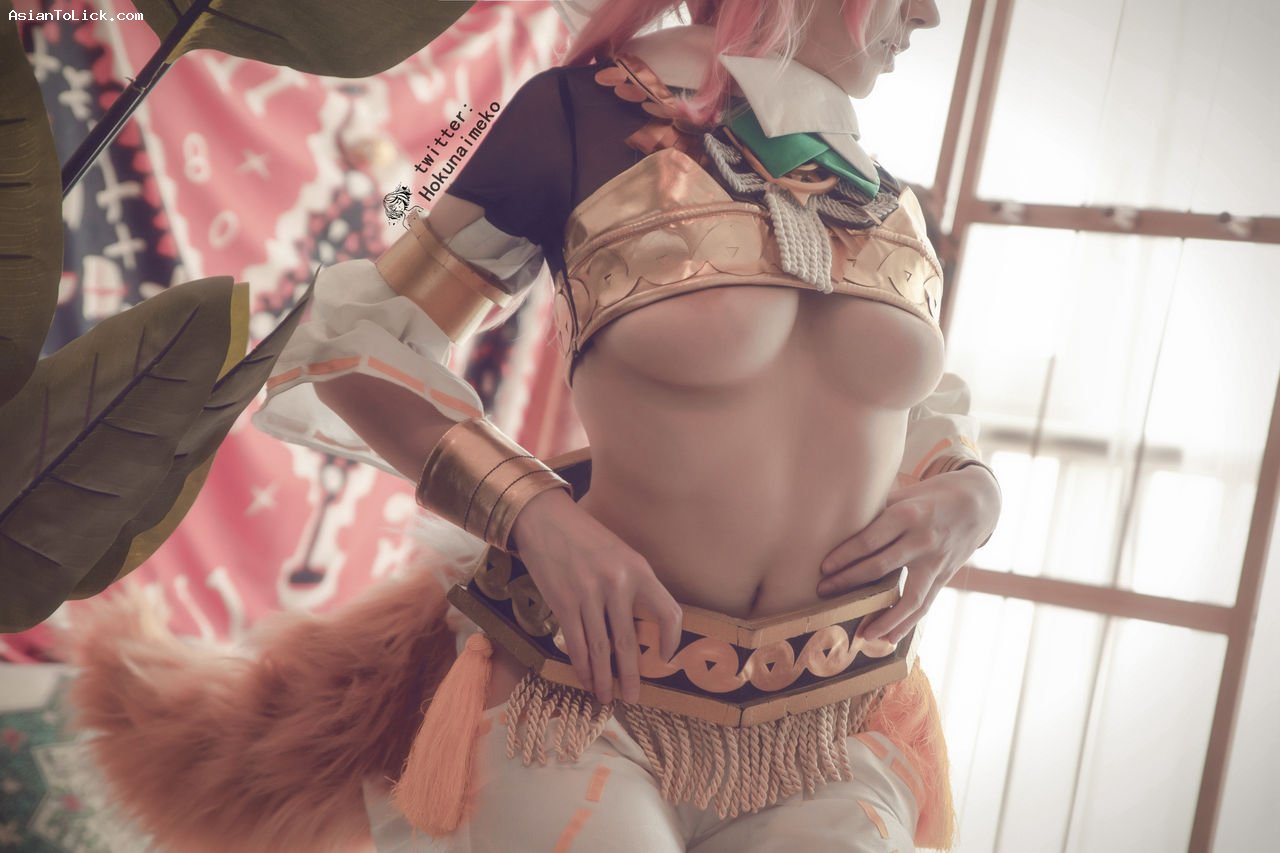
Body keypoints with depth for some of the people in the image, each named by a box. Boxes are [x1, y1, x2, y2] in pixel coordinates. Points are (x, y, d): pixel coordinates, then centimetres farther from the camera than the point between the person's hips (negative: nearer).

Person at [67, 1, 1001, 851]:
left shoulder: (889, 202, 8)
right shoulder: (589, 113, -6)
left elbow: (931, 406, 25)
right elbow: (356, 344, -2)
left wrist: (967, 494, 1)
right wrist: (535, 511, -16)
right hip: (594, 698, -4)